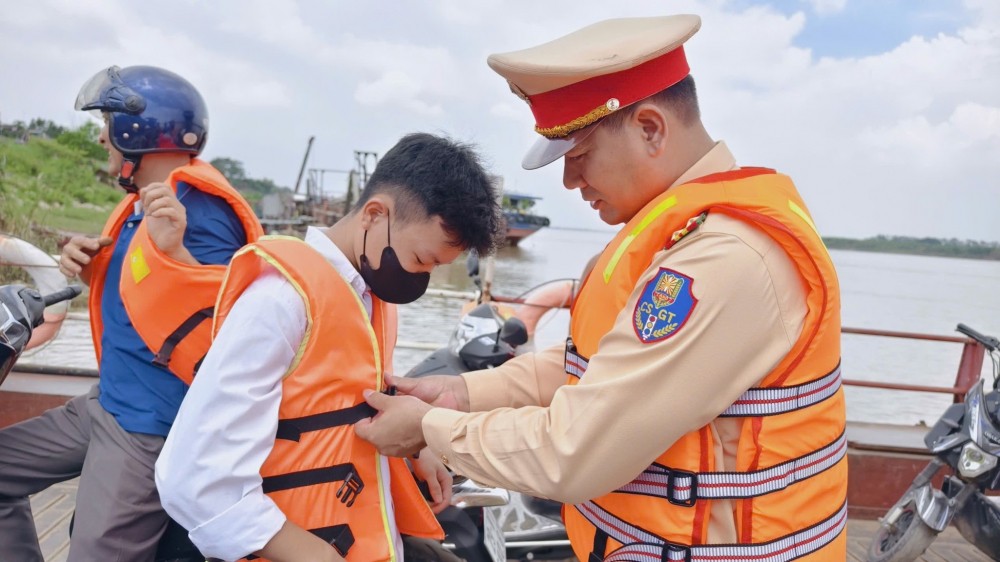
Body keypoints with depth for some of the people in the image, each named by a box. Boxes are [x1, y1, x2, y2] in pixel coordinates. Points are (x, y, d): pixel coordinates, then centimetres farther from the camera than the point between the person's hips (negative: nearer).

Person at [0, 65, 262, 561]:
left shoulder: (202, 214, -20)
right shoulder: (142, 203, 11)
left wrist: (172, 250, -39)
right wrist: (92, 268, 4)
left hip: (150, 427, -10)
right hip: (107, 404, 10)